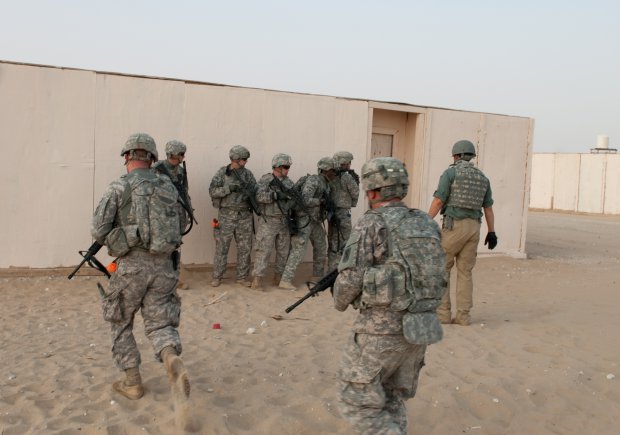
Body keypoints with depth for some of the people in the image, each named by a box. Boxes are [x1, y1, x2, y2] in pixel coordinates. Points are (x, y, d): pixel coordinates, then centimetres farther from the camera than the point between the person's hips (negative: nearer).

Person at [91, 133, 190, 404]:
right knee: (159, 325, 8)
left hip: (131, 266, -3)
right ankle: (173, 361, -23)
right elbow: (180, 225, 18)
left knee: (121, 324, 18)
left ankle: (132, 382, 21)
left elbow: (98, 231, -9)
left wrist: (115, 236, 13)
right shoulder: (168, 186, 8)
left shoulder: (119, 188, -5)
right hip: (164, 266, 3)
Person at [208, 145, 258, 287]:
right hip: (226, 215, -3)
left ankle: (242, 277, 16)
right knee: (222, 247, 2)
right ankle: (217, 277, 13)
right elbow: (212, 191, -8)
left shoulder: (248, 173, 8)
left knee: (245, 248, 6)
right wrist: (229, 188, -20)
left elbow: (255, 191, 6)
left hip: (245, 215, 3)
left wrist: (248, 191, -16)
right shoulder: (222, 173, -2)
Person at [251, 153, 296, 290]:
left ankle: (279, 277, 21)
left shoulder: (288, 182, 11)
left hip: (284, 222, 6)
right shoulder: (265, 180, -7)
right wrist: (276, 195, -28)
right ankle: (257, 279, -2)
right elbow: (259, 196, -22)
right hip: (268, 222, -6)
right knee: (263, 251, -5)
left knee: (283, 251, 9)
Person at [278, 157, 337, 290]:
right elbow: (305, 201, -27)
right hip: (304, 219, -10)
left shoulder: (325, 184, 10)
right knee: (298, 250, -12)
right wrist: (322, 200, -18)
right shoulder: (313, 180, -18)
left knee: (321, 246, 17)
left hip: (315, 220, 10)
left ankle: (318, 276, 32)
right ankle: (285, 281, -10)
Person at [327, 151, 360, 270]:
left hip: (331, 212, 7)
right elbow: (355, 195, -6)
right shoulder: (347, 178, -14)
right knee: (343, 243, -1)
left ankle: (331, 268, 20)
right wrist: (356, 182, 6)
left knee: (333, 242, 14)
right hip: (343, 213, -7)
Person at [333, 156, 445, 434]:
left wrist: (340, 302, 9)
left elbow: (350, 279, -14)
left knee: (356, 403, 8)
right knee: (391, 400, 23)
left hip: (379, 330, -7)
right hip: (418, 328, 7)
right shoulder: (427, 225, 8)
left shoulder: (371, 225, -12)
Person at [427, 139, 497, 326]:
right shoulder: (482, 177, 15)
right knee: (465, 272, 9)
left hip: (454, 226, -6)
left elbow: (438, 202, -11)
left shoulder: (450, 172, -4)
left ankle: (442, 313, 1)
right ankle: (463, 315, 4)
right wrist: (492, 233, 19)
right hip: (473, 227, 6)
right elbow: (488, 207, 16)